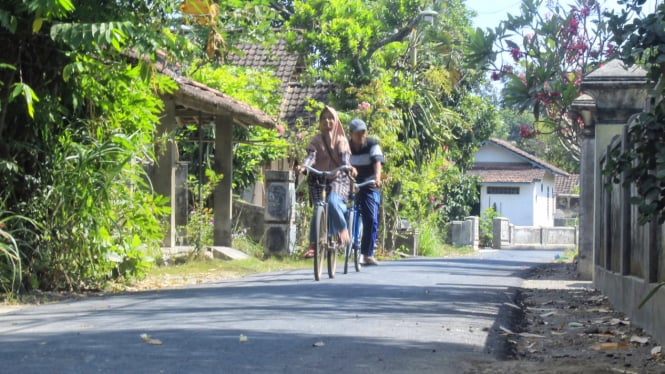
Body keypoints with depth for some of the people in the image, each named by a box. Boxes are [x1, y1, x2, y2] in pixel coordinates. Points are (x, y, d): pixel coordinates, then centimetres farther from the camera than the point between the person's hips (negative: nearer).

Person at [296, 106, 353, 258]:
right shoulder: (316, 140, 6)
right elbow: (311, 156, -9)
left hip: (338, 178, -1)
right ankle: (313, 244, -1)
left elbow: (345, 156, -9)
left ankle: (343, 230, -9)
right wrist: (303, 167, -31)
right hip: (318, 178, 1)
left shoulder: (341, 140, 7)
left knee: (333, 202, -29)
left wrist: (348, 167, -32)